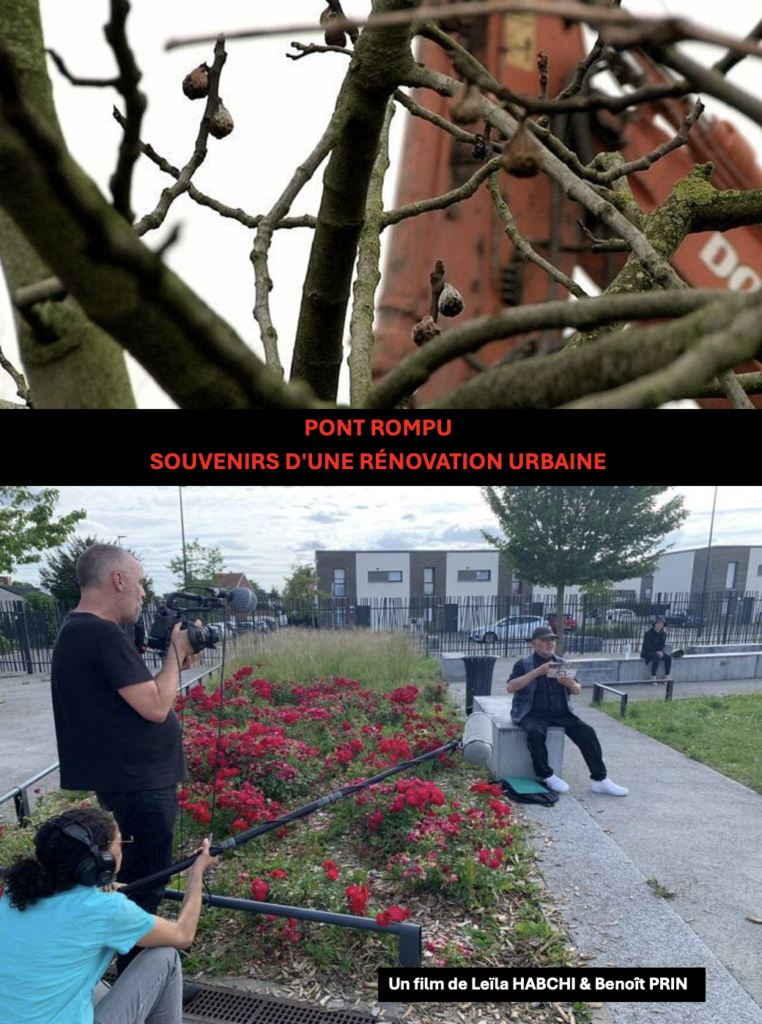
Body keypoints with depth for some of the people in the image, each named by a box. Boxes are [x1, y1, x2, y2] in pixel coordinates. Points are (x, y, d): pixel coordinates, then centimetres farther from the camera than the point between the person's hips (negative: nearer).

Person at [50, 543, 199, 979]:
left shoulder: (77, 632, 8)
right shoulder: (105, 636, -25)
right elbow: (155, 707, -24)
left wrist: (175, 664, 4)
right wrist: (175, 652, -12)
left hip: (126, 779, 11)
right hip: (139, 786, -11)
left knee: (136, 881, 24)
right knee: (144, 887, 5)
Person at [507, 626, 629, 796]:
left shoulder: (562, 664, 14)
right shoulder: (524, 664, 1)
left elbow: (577, 690, 14)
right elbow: (511, 687, -14)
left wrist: (571, 683, -12)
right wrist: (537, 672, -22)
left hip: (561, 713, 4)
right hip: (534, 713, -4)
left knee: (587, 732, -17)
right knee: (535, 733, -34)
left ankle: (600, 779, -9)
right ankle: (548, 776, -16)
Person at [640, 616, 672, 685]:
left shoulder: (663, 633, 4)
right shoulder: (648, 633, -13)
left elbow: (662, 645, 6)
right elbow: (647, 645, -18)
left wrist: (661, 652, -15)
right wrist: (656, 652, -27)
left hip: (658, 652, 6)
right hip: (647, 652, -6)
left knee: (668, 657, -20)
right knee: (656, 657, -34)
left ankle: (667, 677, -14)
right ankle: (653, 678, -32)